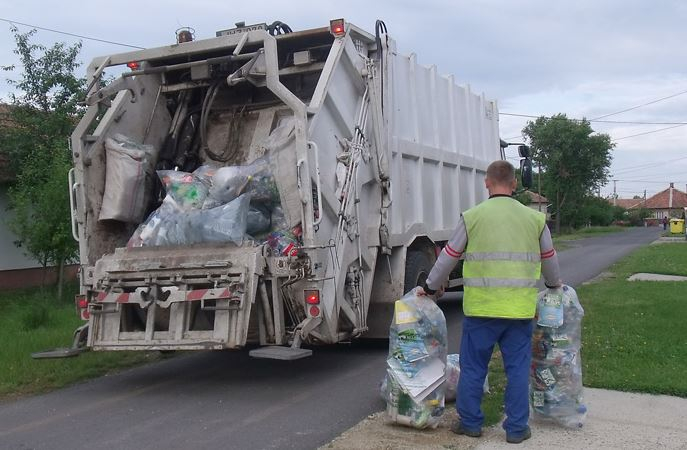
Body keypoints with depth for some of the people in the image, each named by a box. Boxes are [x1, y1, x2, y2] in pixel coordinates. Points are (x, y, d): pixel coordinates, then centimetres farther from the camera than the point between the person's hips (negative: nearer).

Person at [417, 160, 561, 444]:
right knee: (518, 368, 12)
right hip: (521, 309, 2)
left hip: (481, 307, -2)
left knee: (472, 367, 11)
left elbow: (449, 257, 5)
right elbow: (549, 259, 17)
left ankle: (470, 422, 21)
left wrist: (431, 287, 20)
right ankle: (517, 428, 19)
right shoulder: (535, 219, 5)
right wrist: (554, 284, 38)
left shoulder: (473, 216, -2)